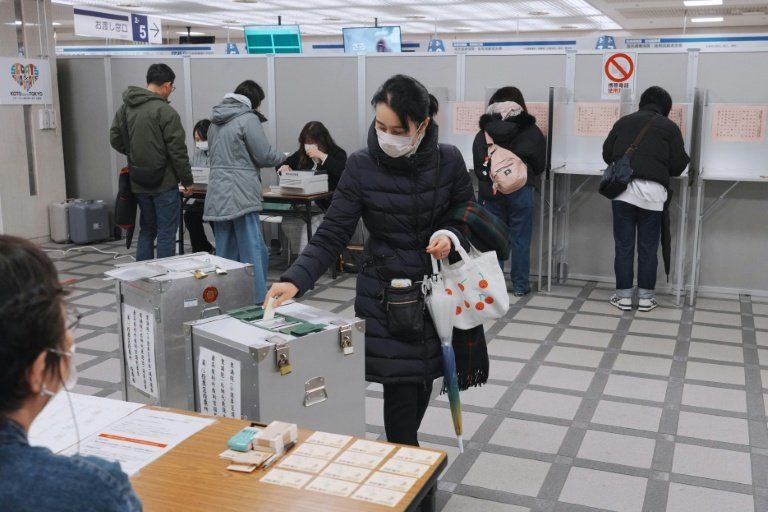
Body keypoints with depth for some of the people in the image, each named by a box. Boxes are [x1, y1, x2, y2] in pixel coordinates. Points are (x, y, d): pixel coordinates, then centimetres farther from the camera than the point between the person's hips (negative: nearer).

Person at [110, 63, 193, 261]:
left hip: (138, 183, 7)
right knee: (166, 233, 0)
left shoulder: (124, 108, 7)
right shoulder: (165, 111, -16)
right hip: (164, 183, -7)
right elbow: (177, 150, -15)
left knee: (146, 230, 18)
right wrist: (187, 180, -7)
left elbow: (115, 139, 13)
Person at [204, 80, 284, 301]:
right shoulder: (248, 119, -8)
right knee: (254, 253, -5)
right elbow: (264, 155, -8)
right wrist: (282, 158, 11)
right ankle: (258, 301, -5)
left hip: (217, 195, 8)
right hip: (241, 195, -8)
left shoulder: (216, 121, 16)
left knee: (225, 254, 12)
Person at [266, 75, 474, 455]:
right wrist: (295, 280, -27)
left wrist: (450, 235, -16)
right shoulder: (362, 166, -12)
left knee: (424, 380, 13)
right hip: (383, 293, -2)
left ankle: (402, 451, 39)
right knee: (400, 386, -7)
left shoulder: (448, 161, -7)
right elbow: (331, 236, -13)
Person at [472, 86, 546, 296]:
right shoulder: (531, 132, -2)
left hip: (489, 190, 2)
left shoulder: (483, 133, 2)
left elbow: (477, 165, 4)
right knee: (520, 239, 6)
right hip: (519, 190, -2)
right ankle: (520, 285, 12)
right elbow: (540, 166, 6)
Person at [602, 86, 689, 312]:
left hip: (623, 188, 1)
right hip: (652, 190, -1)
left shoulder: (623, 122, 13)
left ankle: (624, 296, 10)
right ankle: (646, 297, 13)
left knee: (624, 245, 7)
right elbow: (678, 165, 5)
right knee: (648, 247, 8)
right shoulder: (669, 127, 8)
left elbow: (607, 154, 17)